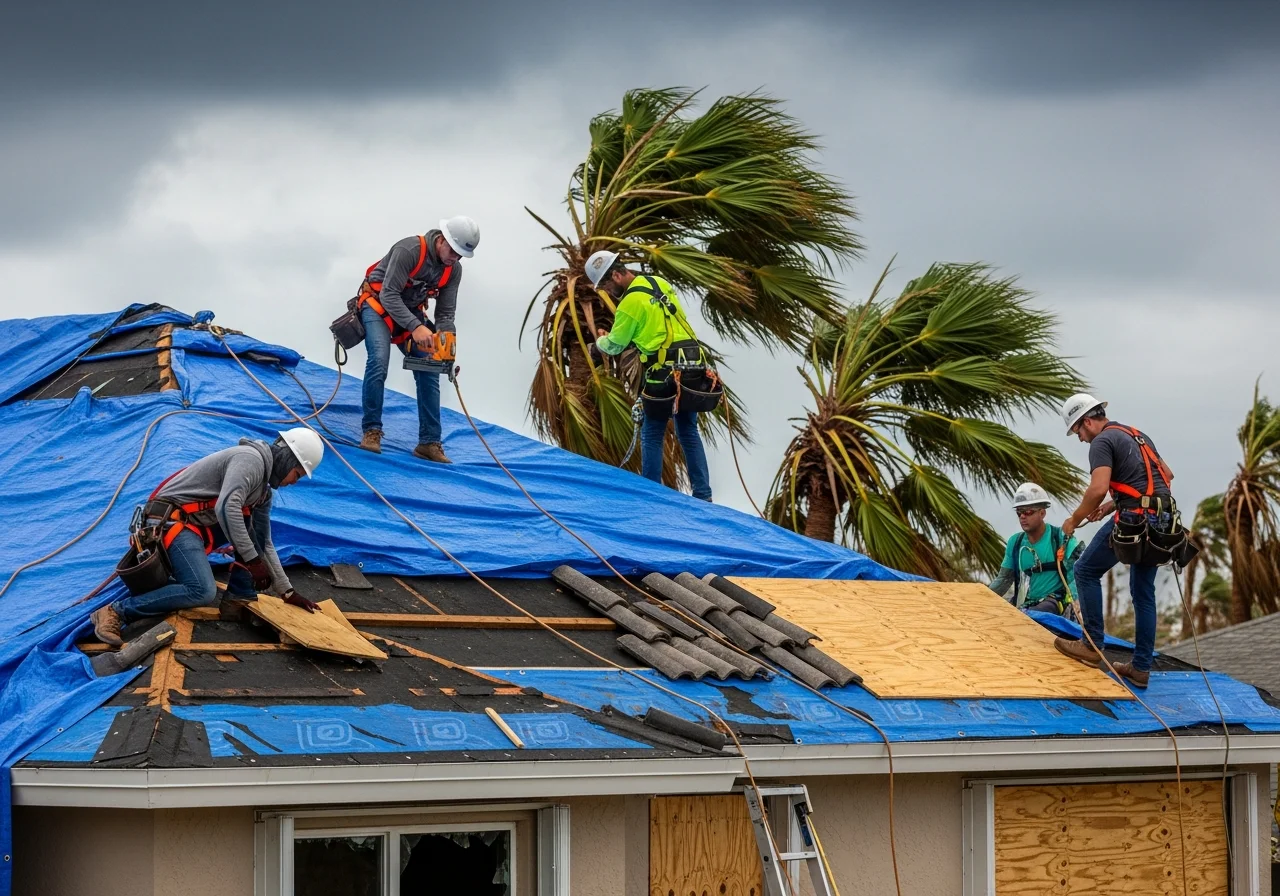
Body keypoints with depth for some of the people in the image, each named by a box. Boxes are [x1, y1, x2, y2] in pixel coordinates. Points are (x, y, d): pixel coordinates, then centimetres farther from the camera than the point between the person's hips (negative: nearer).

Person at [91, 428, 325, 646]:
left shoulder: (263, 491, 19)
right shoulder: (250, 459, -13)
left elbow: (263, 544, 25)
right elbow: (226, 508, -29)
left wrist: (288, 592, 19)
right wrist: (252, 560, -26)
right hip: (170, 522, -10)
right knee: (203, 592, -28)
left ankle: (241, 598, 9)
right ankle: (116, 612, -24)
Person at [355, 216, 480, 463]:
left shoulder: (454, 270, -8)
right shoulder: (409, 250, -28)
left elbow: (445, 313, -4)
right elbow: (389, 295, -31)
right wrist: (415, 327, -41)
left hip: (411, 311, 6)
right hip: (379, 304, -6)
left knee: (429, 371, -3)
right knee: (379, 361, -27)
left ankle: (429, 443, 1)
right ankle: (371, 431, -17)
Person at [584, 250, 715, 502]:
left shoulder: (631, 302, -12)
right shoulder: (659, 283, 10)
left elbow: (614, 346, -1)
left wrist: (601, 340, 22)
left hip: (664, 372, -7)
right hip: (693, 366, 7)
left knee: (652, 435, 6)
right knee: (689, 432, 15)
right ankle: (703, 494, 14)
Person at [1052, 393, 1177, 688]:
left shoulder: (1103, 442, -5)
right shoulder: (1137, 436, 22)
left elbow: (1098, 489, -19)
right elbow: (1166, 475, 28)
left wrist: (1075, 520, -4)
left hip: (1134, 519, -9)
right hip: (1162, 520, 9)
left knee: (1087, 570, 6)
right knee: (1143, 592, 13)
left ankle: (1092, 646, 5)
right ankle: (1141, 667, 13)